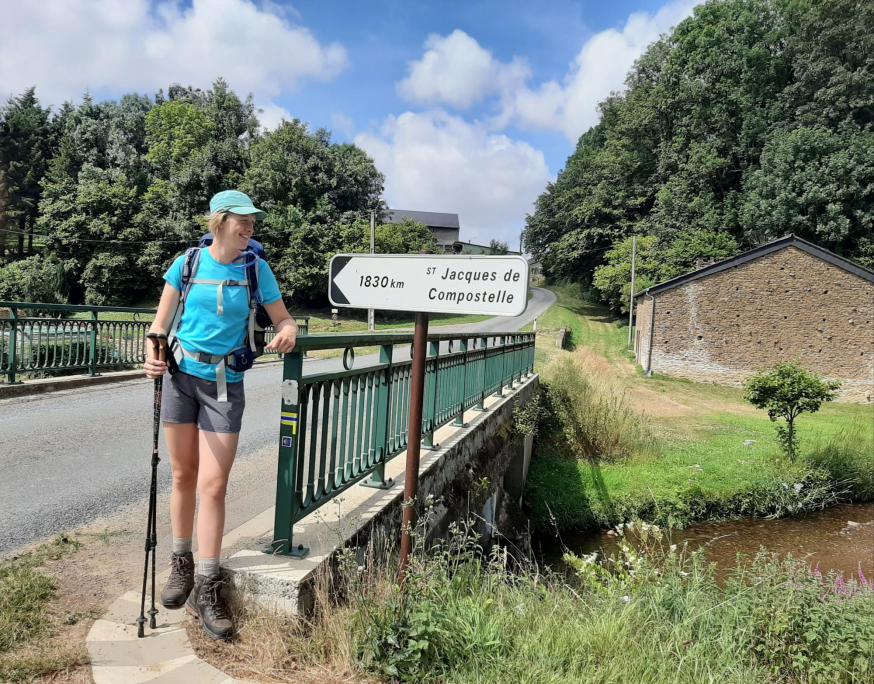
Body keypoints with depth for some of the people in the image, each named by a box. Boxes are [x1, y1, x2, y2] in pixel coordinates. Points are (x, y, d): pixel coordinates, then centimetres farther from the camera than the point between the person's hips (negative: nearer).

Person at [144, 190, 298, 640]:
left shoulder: (256, 269, -2)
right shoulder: (188, 262, -1)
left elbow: (283, 319, 3)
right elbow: (161, 322, 4)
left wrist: (287, 333, -20)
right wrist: (152, 355, -15)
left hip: (224, 383, -1)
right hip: (181, 378, 1)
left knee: (212, 486, -5)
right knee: (183, 477, 12)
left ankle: (206, 589, 7)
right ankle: (181, 565, 31)